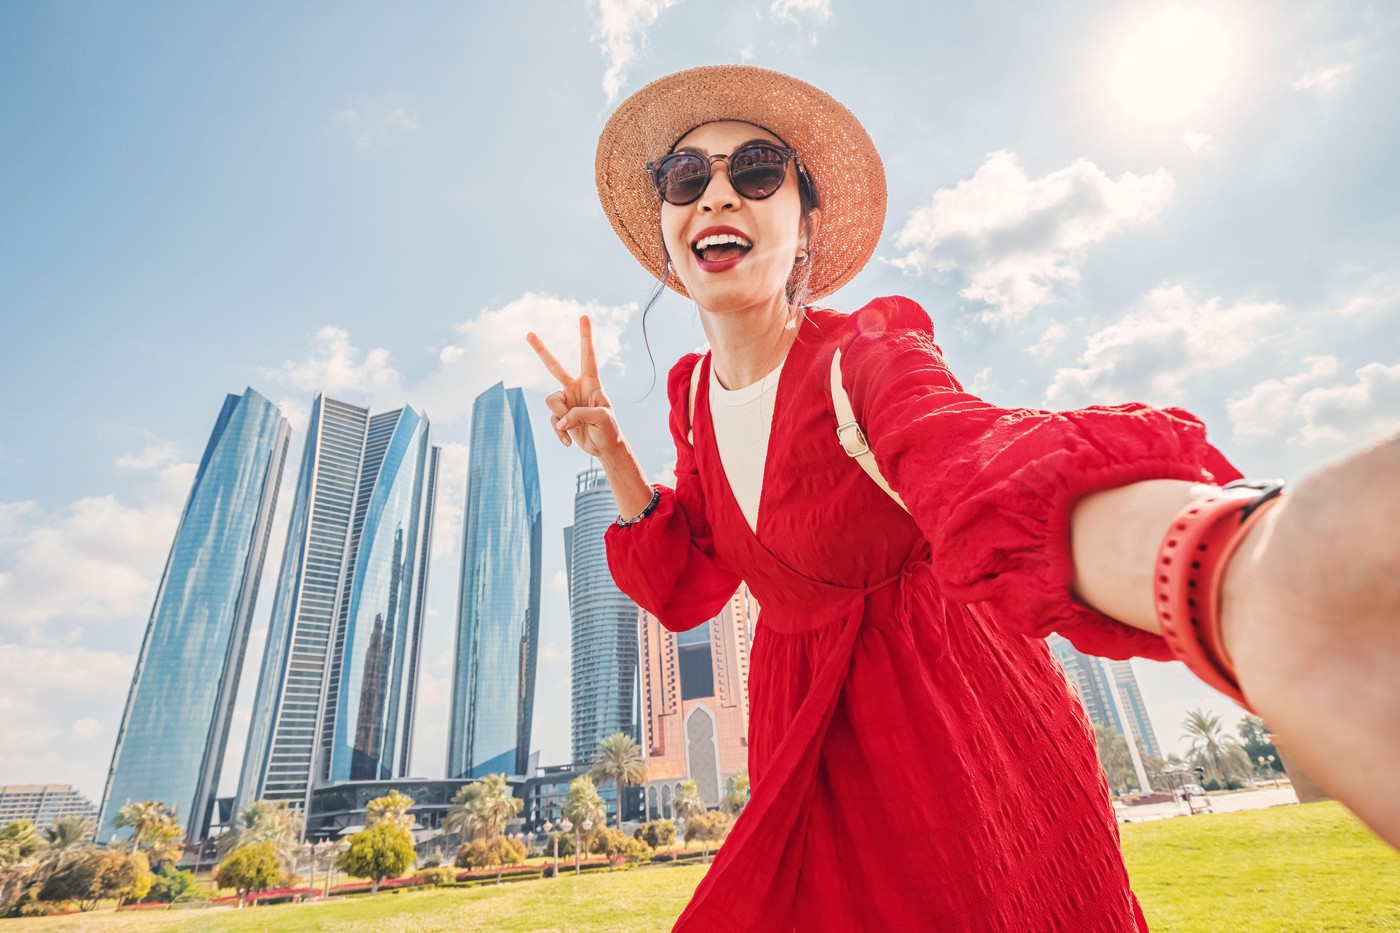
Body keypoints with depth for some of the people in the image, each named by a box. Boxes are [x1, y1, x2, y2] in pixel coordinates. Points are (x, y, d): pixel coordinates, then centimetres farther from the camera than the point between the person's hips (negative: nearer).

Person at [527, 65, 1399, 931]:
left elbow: (984, 468, -43)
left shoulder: (864, 356, -20)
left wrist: (1241, 575, -65)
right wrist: (610, 450, -9)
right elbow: (685, 585, 4)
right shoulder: (694, 393, -2)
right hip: (809, 735, 5)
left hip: (954, 714, -4)